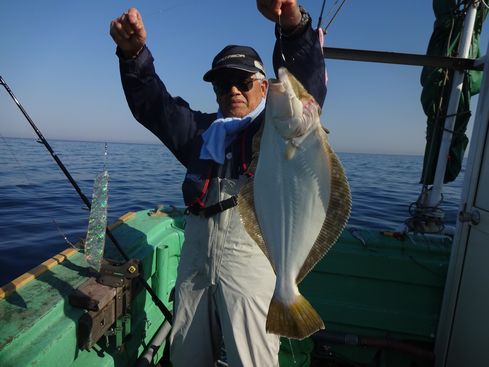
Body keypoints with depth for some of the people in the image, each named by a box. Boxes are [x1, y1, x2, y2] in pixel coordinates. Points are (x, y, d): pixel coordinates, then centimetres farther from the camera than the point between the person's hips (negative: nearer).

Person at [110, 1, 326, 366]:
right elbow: (154, 104, 9)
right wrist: (134, 54, -8)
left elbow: (309, 84, -13)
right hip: (196, 252, 5)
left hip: (252, 256, -4)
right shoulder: (203, 128, 17)